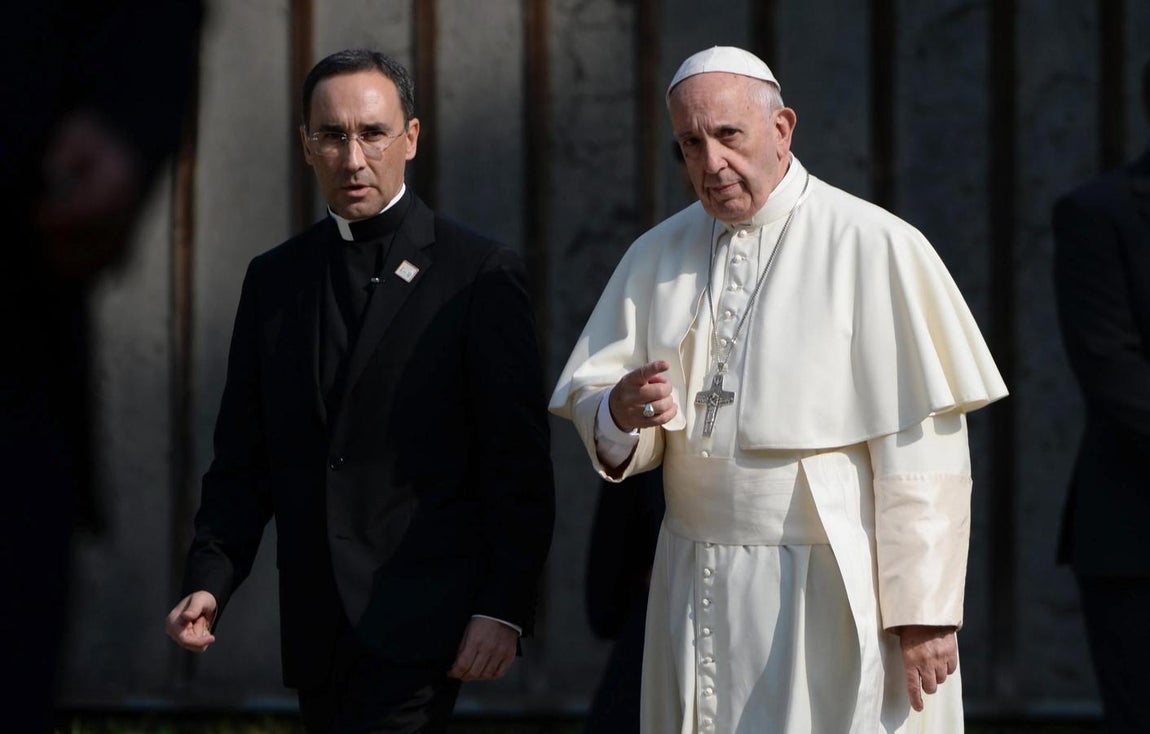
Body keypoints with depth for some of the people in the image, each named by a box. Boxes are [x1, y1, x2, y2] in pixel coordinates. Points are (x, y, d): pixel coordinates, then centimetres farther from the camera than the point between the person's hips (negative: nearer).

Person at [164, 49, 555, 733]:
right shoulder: (275, 279, 14)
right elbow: (243, 462, 14)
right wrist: (209, 582, 0)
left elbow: (520, 464, -4)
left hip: (419, 625, -6)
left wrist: (505, 609, -11)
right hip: (317, 636, 6)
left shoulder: (481, 274, -1)